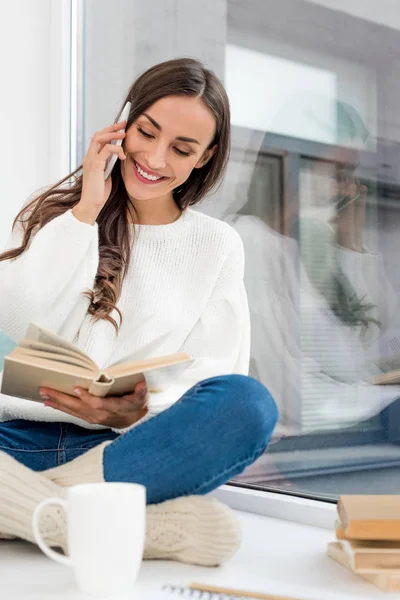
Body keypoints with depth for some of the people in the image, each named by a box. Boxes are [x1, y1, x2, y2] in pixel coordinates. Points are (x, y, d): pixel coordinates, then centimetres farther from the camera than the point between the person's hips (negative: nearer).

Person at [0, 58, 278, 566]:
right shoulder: (57, 212, 15)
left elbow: (213, 379, 3)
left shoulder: (217, 246, 13)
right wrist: (85, 212, -3)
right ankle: (152, 529, -38)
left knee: (249, 404, -31)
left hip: (132, 448, 0)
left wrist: (139, 413, -17)